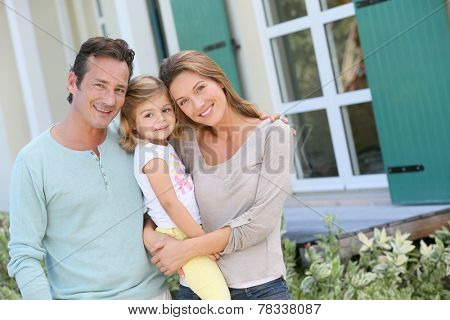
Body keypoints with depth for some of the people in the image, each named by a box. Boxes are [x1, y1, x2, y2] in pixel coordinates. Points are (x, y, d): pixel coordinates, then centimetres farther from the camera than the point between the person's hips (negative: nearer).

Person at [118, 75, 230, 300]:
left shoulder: (163, 146, 15)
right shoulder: (151, 153, -11)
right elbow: (169, 202, -15)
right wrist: (201, 238, -14)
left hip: (191, 231, 9)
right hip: (180, 237, -9)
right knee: (220, 298, -20)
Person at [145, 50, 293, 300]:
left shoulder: (272, 133, -7)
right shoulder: (185, 141, 2)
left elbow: (262, 219, -14)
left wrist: (187, 248, -17)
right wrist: (148, 232, -11)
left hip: (262, 288, -2)